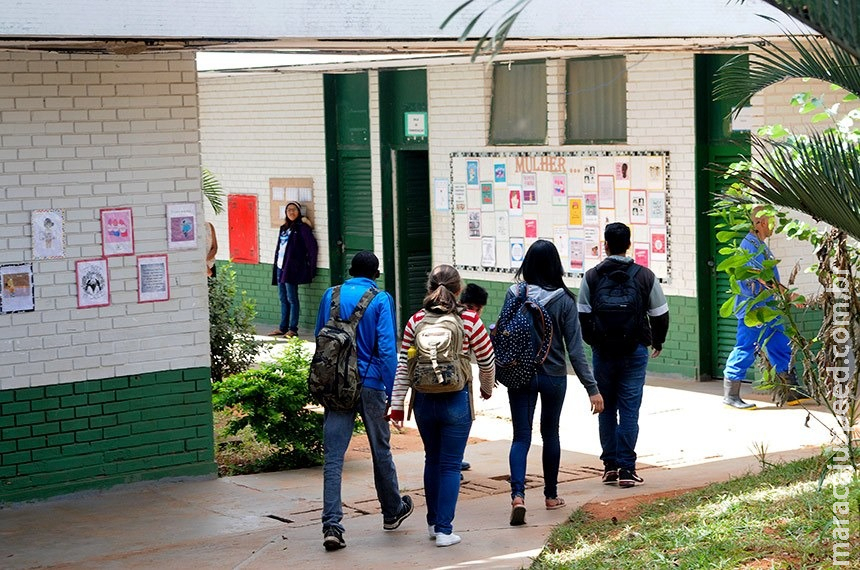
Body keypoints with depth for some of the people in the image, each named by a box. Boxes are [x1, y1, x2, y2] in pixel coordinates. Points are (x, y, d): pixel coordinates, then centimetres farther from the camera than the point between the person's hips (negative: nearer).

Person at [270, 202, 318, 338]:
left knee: (291, 299, -6)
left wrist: (312, 267, -10)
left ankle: (293, 329, -2)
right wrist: (275, 265, 15)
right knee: (283, 299, 12)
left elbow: (312, 246, -10)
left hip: (292, 268, -8)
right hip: (280, 267, 8)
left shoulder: (302, 227, -6)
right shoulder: (283, 228, 17)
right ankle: (283, 328, 18)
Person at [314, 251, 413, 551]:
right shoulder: (381, 300, -6)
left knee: (333, 456, -1)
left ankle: (332, 525, -12)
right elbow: (387, 348, -13)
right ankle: (392, 511, 33)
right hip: (370, 383, -2)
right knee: (380, 450, 16)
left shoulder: (330, 296, 5)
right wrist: (391, 392, -10)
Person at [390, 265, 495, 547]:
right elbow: (487, 361, 0)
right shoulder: (469, 320, -7)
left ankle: (433, 523, 28)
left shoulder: (416, 321, -1)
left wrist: (397, 404, 5)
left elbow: (403, 367, 0)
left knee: (432, 460, 19)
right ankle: (444, 530, 1)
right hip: (457, 401, -3)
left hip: (424, 400, 3)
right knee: (450, 465, 3)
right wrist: (487, 388, 19)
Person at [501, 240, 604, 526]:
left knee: (521, 436, 2)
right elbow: (575, 349, -11)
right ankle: (551, 495, 28)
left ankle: (517, 495, -18)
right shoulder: (564, 300, -10)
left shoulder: (514, 295, -8)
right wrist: (592, 388, -8)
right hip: (553, 376, 0)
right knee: (550, 433, 17)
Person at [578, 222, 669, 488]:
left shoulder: (592, 276, -3)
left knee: (606, 408, 12)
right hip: (635, 351, -1)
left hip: (603, 351, 1)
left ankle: (610, 466, 14)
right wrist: (658, 341, 20)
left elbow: (583, 315, 0)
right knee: (629, 409, 1)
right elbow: (660, 314, 3)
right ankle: (626, 468, -3)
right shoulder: (645, 276, -3)